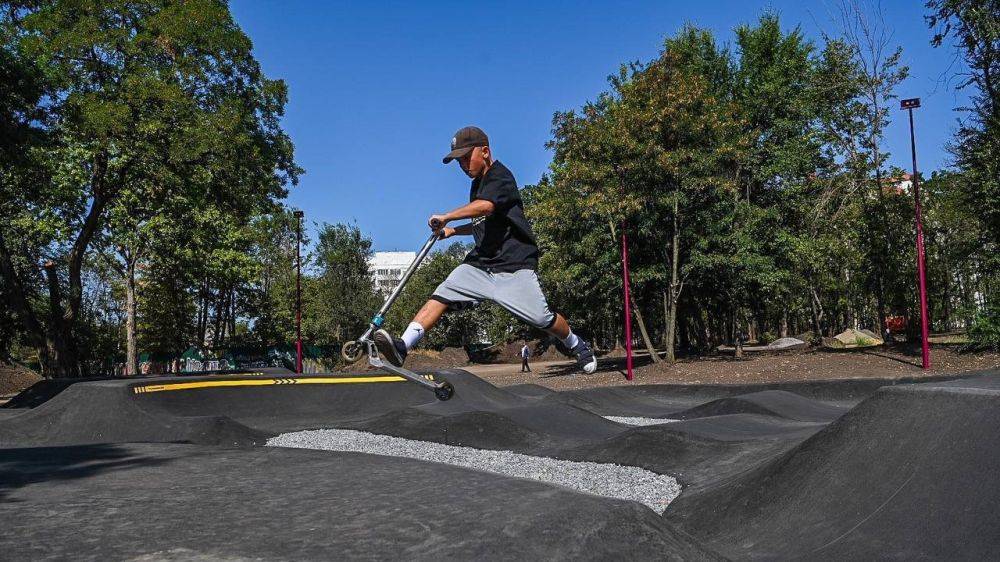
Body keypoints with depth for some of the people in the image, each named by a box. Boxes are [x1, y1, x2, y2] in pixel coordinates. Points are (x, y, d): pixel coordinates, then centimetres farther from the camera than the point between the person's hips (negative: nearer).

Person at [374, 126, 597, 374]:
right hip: (480, 263, 7)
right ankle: (403, 346, -25)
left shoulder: (500, 176, -10)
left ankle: (578, 346, 18)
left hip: (514, 265, -7)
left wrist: (446, 217, -31)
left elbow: (486, 206, -31)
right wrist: (453, 231, 15)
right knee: (442, 296, -13)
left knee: (542, 318, -10)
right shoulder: (477, 185, 18)